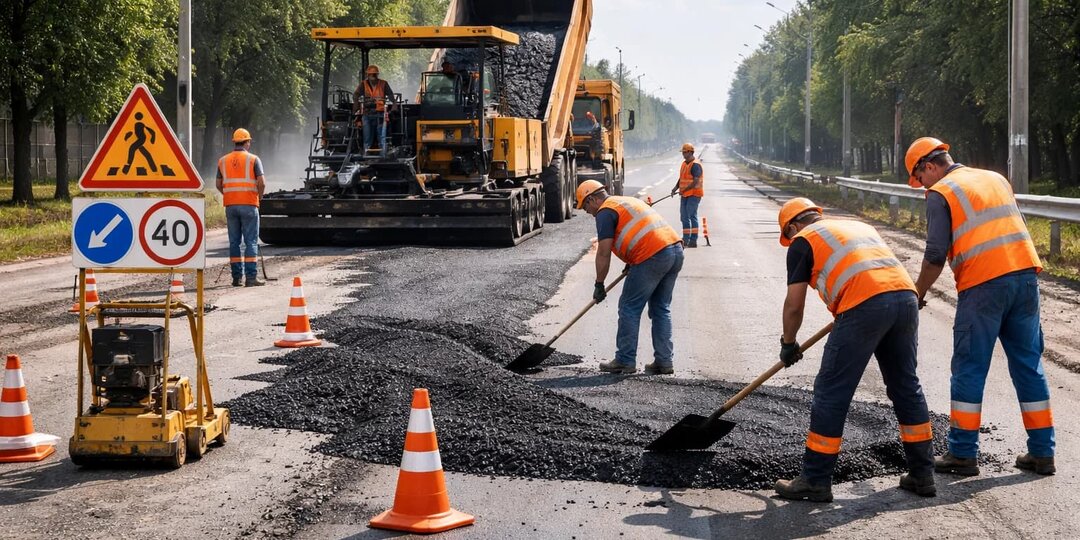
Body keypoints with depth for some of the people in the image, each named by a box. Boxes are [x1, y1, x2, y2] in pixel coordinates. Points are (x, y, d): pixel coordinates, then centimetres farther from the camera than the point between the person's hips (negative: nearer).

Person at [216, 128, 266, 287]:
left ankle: (236, 277, 9)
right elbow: (261, 183, -8)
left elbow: (219, 185, 11)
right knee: (251, 241, -2)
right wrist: (259, 197, 8)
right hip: (249, 205, -4)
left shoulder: (223, 160, 9)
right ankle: (251, 277, -7)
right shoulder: (253, 159, -3)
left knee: (234, 241, 9)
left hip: (230, 205, 4)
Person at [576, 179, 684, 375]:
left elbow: (603, 253, -5)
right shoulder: (627, 201, 28)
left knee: (629, 308, 3)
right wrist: (631, 264, 39)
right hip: (676, 248, 9)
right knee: (661, 309, 15)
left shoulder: (605, 212, 0)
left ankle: (625, 361, 7)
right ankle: (664, 361, 15)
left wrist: (599, 285, 3)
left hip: (653, 256, -9)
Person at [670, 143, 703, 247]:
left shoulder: (695, 165, -15)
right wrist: (676, 188, 5)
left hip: (694, 194, -9)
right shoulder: (684, 164, 14)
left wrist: (684, 190, -22)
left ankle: (693, 240, -8)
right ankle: (685, 239, 20)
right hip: (685, 195, 9)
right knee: (684, 217, 11)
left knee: (692, 216, -10)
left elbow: (696, 182, -22)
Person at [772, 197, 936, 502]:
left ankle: (815, 482, 6)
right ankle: (922, 474, 23)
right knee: (907, 387, 18)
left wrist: (788, 344, 26)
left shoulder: (803, 241, 14)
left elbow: (794, 305, 11)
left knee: (831, 393, 2)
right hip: (906, 294, 7)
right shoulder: (858, 226, 33)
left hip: (865, 305, -7)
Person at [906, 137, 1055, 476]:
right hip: (1025, 274, 6)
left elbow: (936, 255, -8)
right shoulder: (996, 178, 21)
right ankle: (1041, 452, 14)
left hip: (982, 285, -6)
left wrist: (917, 294, 2)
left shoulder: (941, 193, -1)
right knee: (1029, 365, 11)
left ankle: (963, 454, 5)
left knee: (969, 369, 3)